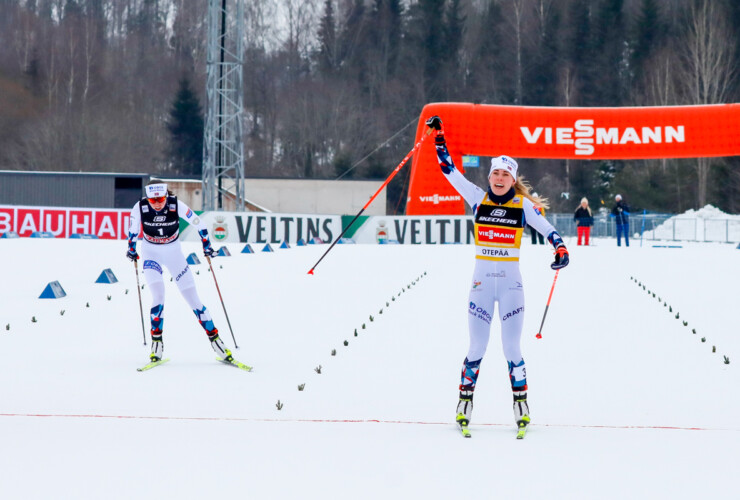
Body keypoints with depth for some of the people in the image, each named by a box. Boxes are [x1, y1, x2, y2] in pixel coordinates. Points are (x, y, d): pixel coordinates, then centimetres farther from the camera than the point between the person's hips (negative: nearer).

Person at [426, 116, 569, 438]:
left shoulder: (524, 205, 0)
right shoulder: (478, 199, 2)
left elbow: (546, 228, -3)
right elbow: (449, 170, 6)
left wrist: (561, 249, -22)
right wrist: (438, 135, 6)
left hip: (511, 283, -1)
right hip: (482, 283, 1)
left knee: (512, 348, -2)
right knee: (477, 348, 1)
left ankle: (521, 405, 7)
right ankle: (464, 404, 12)